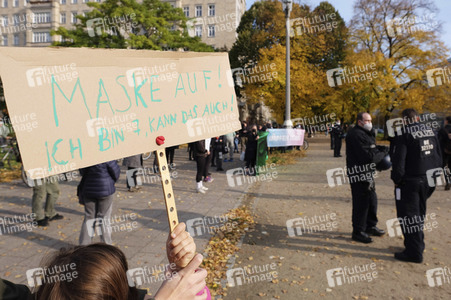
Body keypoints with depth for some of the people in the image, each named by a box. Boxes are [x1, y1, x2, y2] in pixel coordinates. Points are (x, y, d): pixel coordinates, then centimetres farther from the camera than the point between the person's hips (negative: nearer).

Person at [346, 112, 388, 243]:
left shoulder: (364, 134, 16)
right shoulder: (357, 135, -20)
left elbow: (371, 149, 16)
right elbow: (369, 157, -23)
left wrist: (381, 149, -4)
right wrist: (383, 153, -8)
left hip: (366, 173, 11)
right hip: (359, 175, -11)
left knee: (372, 199, 19)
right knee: (361, 203, -4)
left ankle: (370, 226, 34)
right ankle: (358, 231, 8)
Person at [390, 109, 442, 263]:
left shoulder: (403, 134, -15)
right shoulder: (430, 131, 9)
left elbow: (398, 159, -20)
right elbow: (438, 156, 14)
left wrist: (396, 179, -9)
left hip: (410, 181, -8)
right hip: (428, 181, 8)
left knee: (408, 216, 1)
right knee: (419, 214, 20)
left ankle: (414, 252, 5)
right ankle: (418, 244, 32)